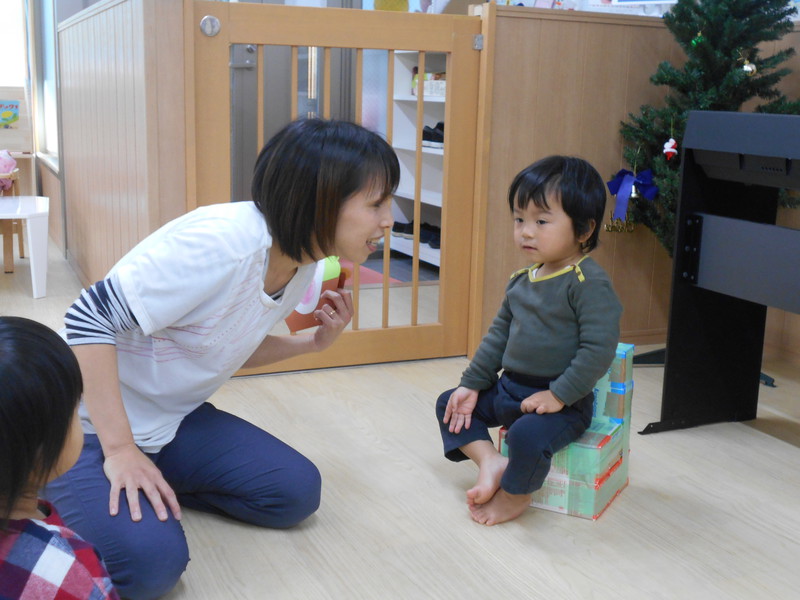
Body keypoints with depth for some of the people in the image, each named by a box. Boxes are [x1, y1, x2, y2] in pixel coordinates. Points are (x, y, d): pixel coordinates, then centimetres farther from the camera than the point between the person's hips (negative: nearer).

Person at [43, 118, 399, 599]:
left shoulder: (301, 265, -3)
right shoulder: (224, 241, -31)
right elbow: (91, 318, -29)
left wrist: (313, 342, -4)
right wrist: (120, 449, -28)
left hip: (173, 418, 8)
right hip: (91, 421, -7)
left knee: (296, 492, -4)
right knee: (150, 560, -26)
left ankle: (154, 484, 8)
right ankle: (62, 492, 3)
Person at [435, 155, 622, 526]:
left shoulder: (589, 283, -18)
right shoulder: (521, 281, 8)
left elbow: (598, 348, -23)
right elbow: (498, 335, 16)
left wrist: (558, 396, -25)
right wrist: (471, 383, 10)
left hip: (561, 401, -8)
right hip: (508, 388, 9)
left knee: (528, 435, -34)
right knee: (450, 404, 8)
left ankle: (514, 495, -3)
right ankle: (490, 461, -4)